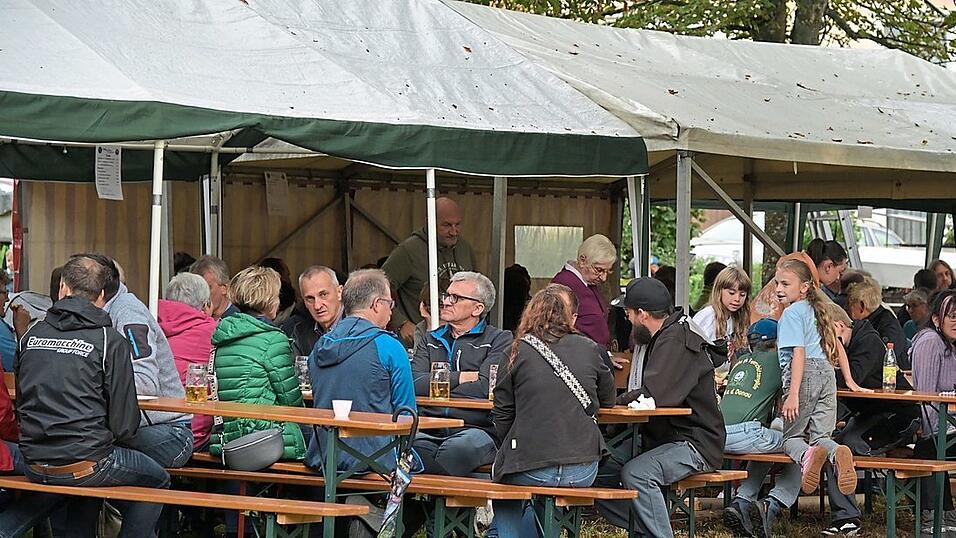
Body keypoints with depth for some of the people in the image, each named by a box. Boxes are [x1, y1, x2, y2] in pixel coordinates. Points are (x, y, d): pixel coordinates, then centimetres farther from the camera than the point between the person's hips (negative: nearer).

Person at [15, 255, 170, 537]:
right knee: (158, 480, 18)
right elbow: (125, 422, -11)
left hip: (34, 465, 6)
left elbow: (21, 402, 14)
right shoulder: (111, 341, -10)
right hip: (83, 465, -6)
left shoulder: (31, 334, 5)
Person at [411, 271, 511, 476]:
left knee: (460, 446, -38)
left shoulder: (499, 340, 10)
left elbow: (484, 388, -8)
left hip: (476, 429, -3)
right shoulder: (431, 340, 24)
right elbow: (413, 383, 4)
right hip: (430, 431, 3)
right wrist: (460, 378, -2)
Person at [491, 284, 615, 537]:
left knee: (505, 504, 29)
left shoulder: (518, 353, -2)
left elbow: (502, 415, 2)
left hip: (528, 469, -2)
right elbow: (608, 400, 19)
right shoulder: (590, 350, 3)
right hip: (582, 472, 2)